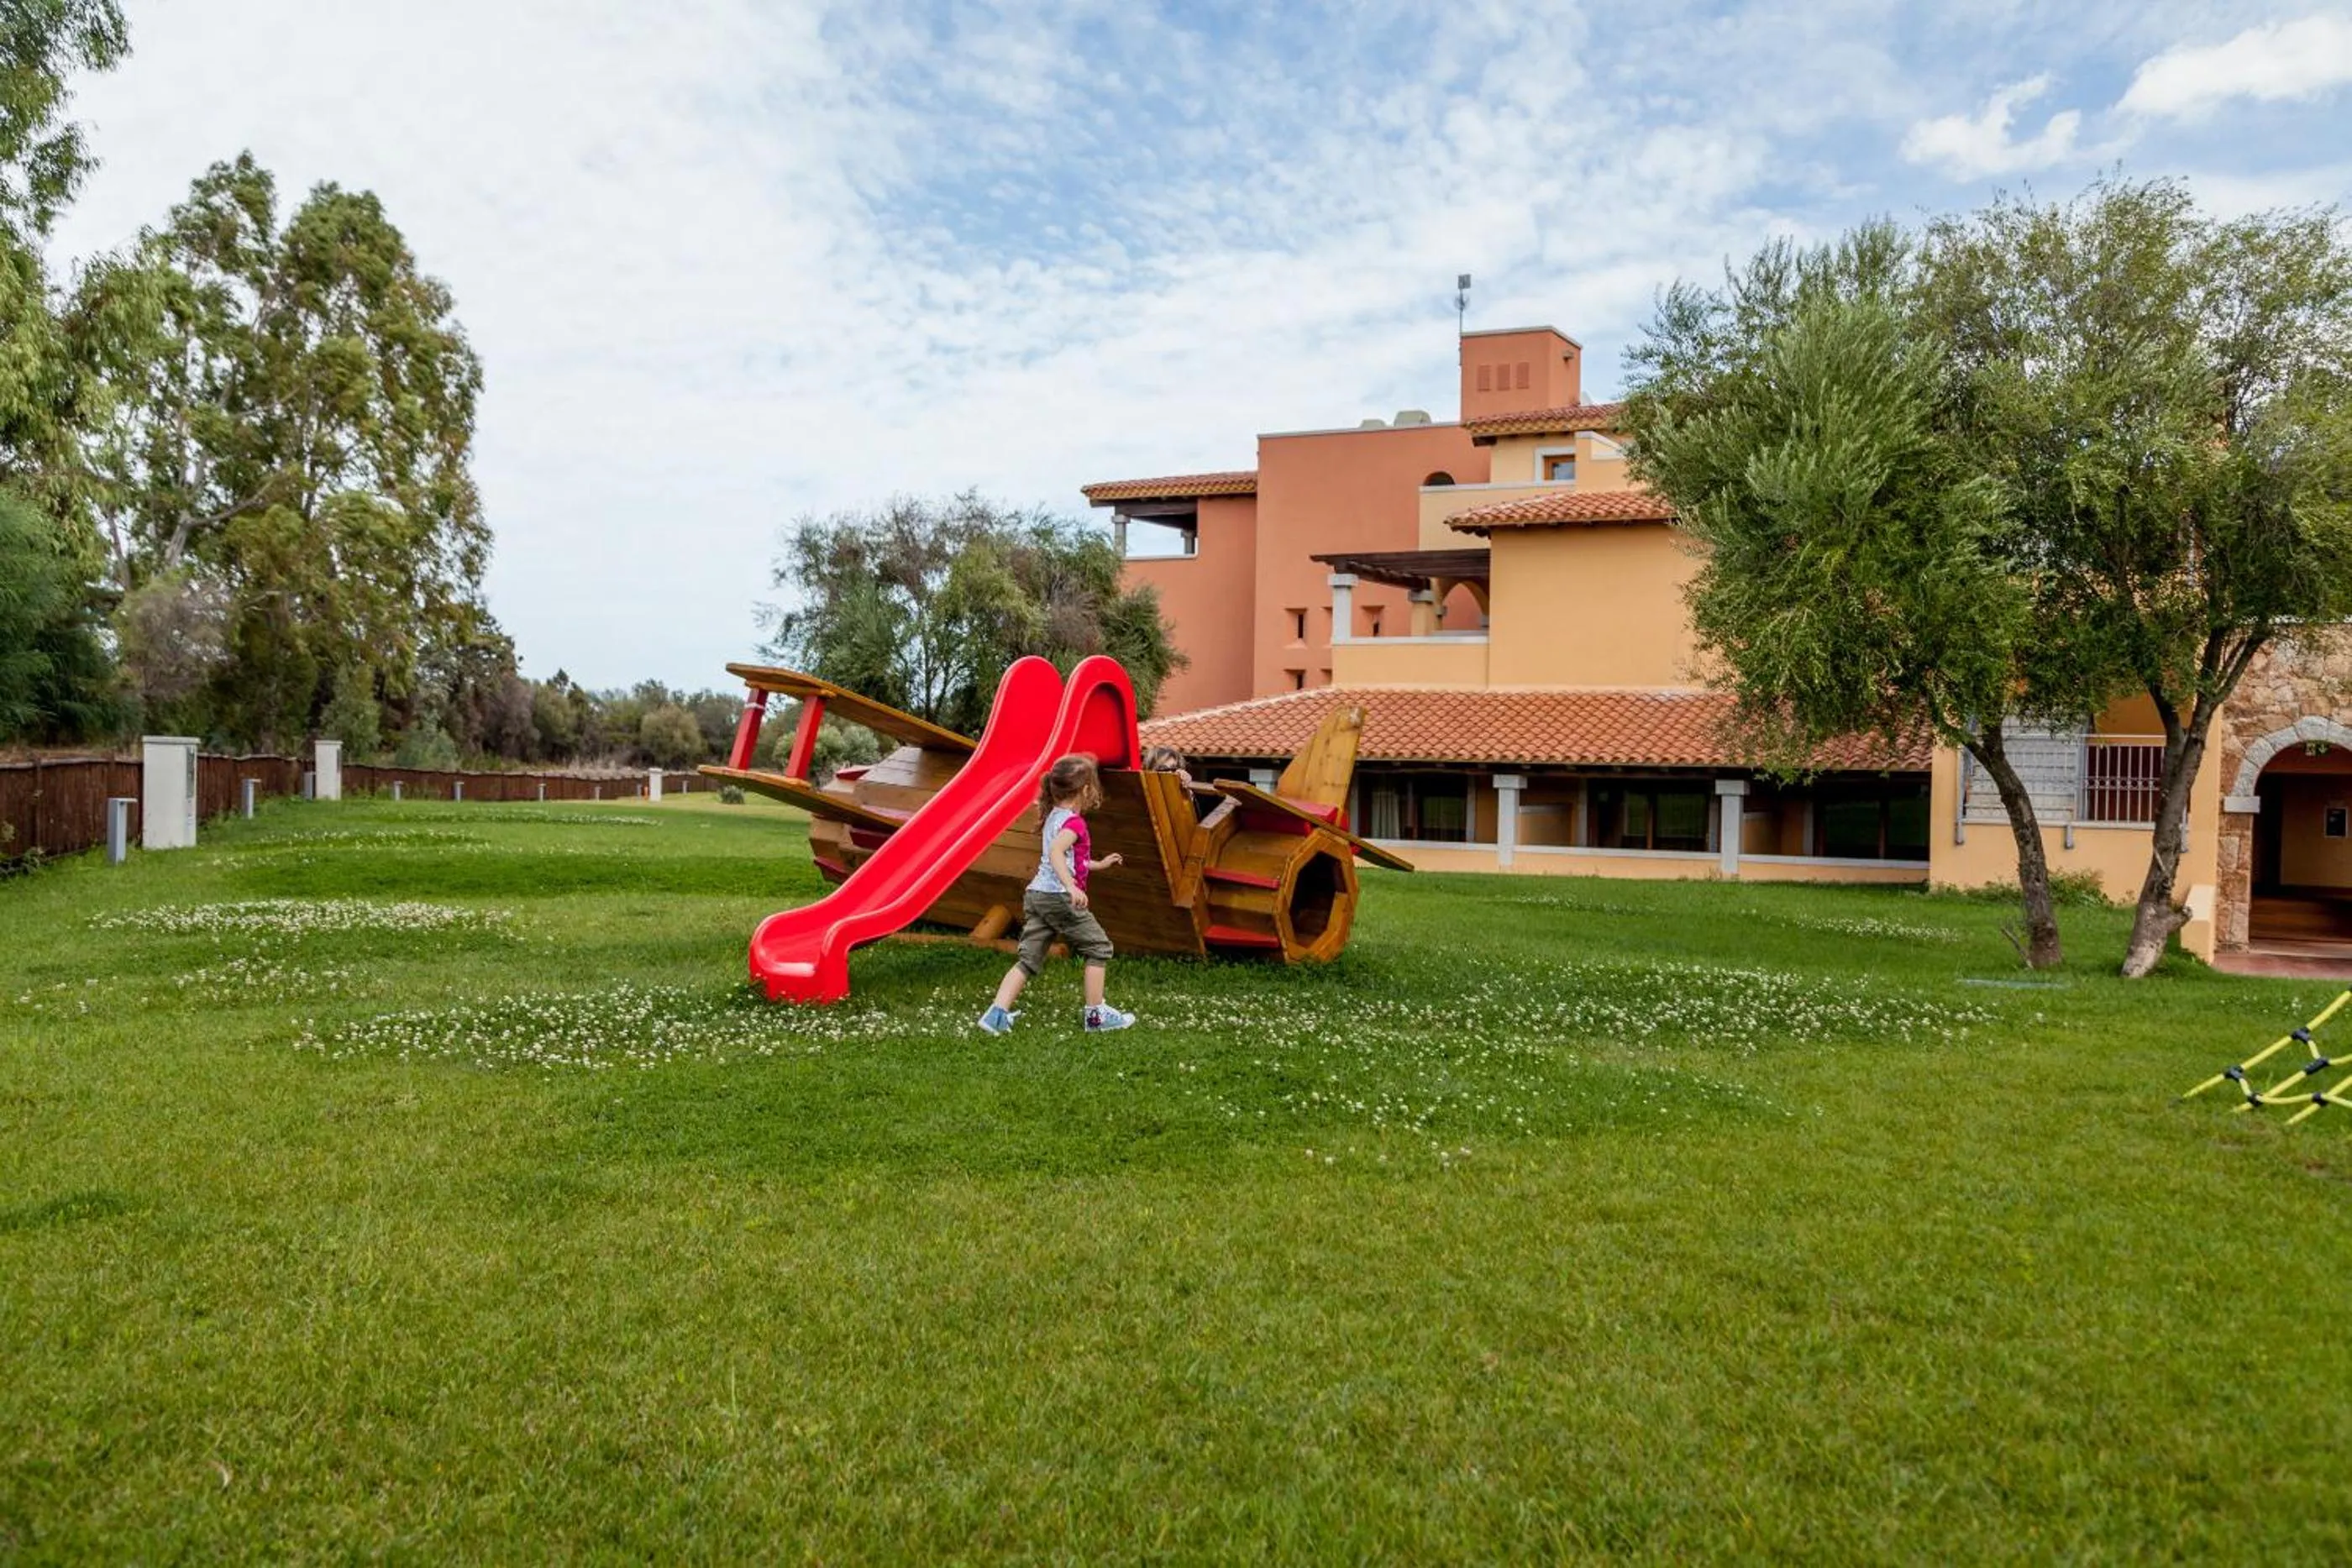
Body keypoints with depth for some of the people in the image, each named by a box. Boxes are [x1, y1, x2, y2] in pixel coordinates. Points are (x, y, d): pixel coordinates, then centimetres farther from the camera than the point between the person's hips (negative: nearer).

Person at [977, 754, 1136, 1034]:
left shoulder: (1053, 817, 18)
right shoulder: (1074, 822, -10)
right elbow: (1056, 852, -29)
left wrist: (1098, 864, 39)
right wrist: (1071, 887, -40)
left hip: (1035, 894, 8)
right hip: (1059, 897, -8)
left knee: (1029, 959, 7)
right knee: (1098, 948, 7)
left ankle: (998, 1013, -4)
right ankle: (1096, 1015, 11)